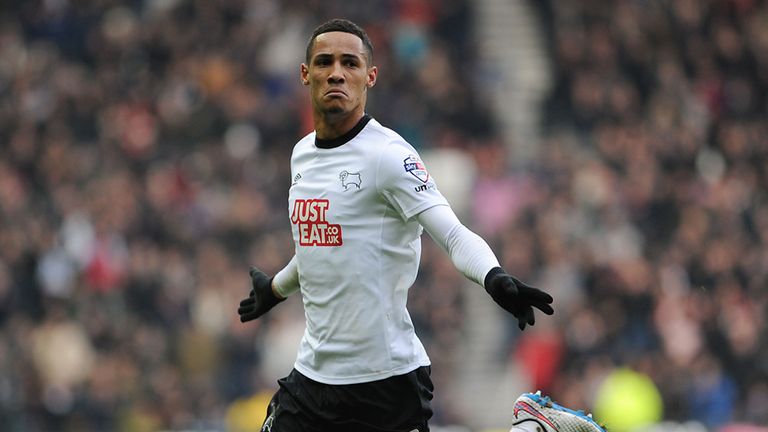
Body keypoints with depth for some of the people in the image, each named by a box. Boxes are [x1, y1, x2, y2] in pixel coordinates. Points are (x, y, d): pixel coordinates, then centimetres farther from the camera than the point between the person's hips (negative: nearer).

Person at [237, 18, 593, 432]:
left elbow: (454, 235, -23)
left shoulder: (389, 155, -13)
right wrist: (276, 288, 45)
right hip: (311, 375, 6)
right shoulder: (302, 154, 10)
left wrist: (494, 278, -43)